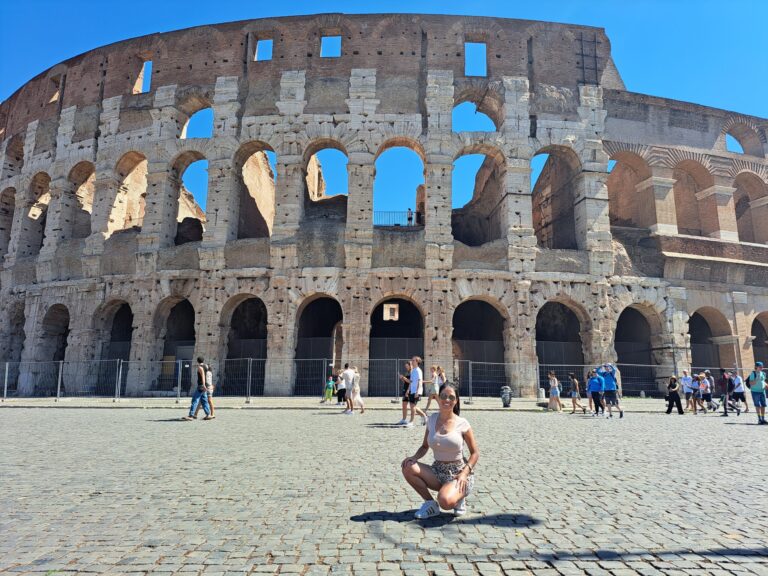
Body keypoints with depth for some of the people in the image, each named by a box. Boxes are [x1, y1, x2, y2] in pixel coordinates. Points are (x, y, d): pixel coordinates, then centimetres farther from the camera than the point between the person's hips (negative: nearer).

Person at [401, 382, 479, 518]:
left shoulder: (462, 424, -8)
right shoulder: (432, 419, 2)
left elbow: (475, 453, -2)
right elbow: (425, 447, 11)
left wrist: (464, 473, -18)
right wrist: (414, 457, -11)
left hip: (458, 473, -4)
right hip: (438, 472, 4)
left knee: (445, 501, -34)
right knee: (408, 467, -22)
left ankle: (458, 498, 5)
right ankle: (430, 504, 0)